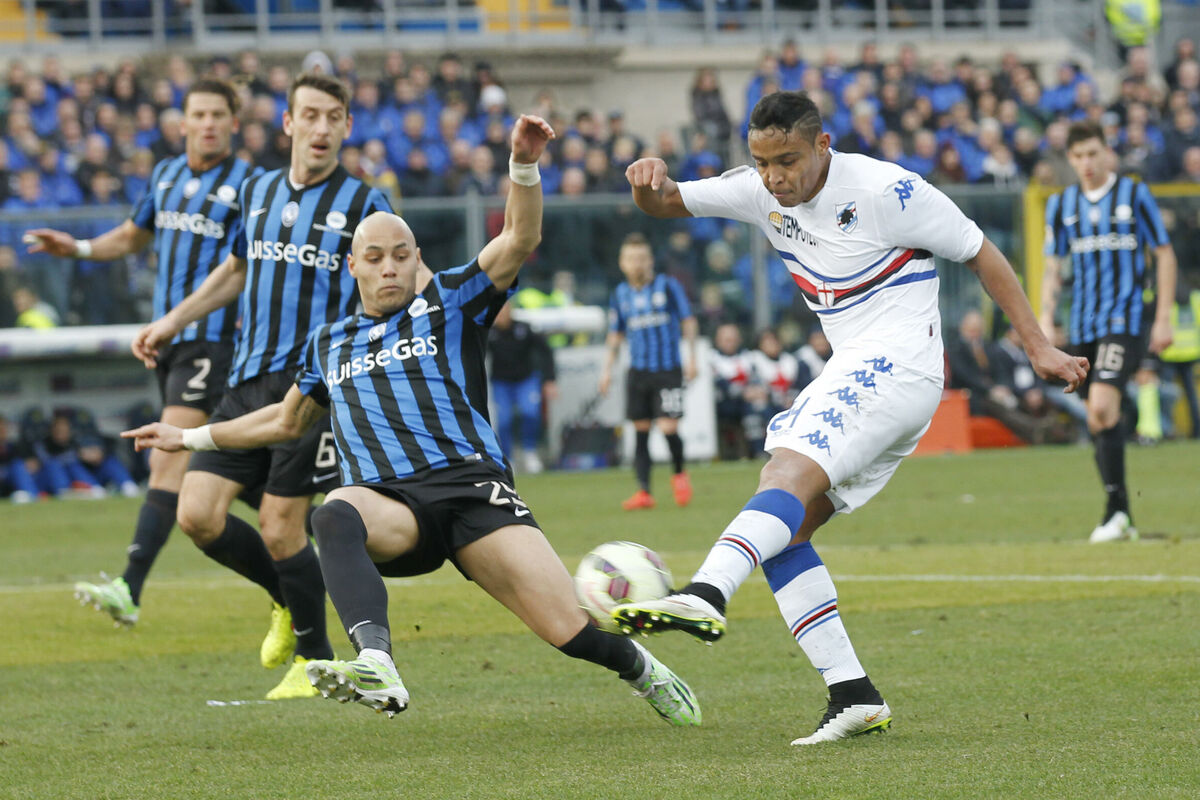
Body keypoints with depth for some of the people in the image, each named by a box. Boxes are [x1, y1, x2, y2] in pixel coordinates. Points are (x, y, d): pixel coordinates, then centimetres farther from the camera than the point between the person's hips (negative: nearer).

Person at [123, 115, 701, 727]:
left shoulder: (449, 304, 15)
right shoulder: (329, 344, 27)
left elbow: (520, 240, 2)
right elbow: (287, 421, 44)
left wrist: (523, 165, -16)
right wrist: (192, 438, 45)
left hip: (470, 484, -2)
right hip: (390, 505, 2)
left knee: (571, 630, -16)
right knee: (335, 515, -38)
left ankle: (638, 667, 20)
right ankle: (376, 667, -59)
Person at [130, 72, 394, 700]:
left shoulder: (364, 203, -2)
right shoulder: (258, 192, 13)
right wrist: (173, 320, 27)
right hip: (248, 381, 5)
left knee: (279, 527, -7)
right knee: (198, 514, -4)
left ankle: (313, 660, 13)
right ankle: (287, 601, 22)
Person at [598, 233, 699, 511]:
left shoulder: (667, 286, -1)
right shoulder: (621, 294, 9)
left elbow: (688, 321, 3)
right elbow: (615, 335, 17)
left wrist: (691, 357, -4)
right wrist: (607, 368, 9)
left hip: (668, 370, -4)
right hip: (638, 371, 4)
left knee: (668, 427, -12)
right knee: (640, 431, 0)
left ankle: (679, 474, 14)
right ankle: (644, 492, 2)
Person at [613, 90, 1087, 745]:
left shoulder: (888, 192, -9)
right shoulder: (761, 193, 9)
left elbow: (980, 254, 0)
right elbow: (665, 205, 11)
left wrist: (1037, 346, 0)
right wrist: (649, 182, -14)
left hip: (896, 366, -8)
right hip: (851, 376, 8)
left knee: (790, 472, -30)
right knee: (781, 532, -3)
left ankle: (705, 595, -53)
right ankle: (853, 696, -6)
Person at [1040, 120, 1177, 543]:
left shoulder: (1134, 194, 0)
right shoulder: (1061, 205, 10)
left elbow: (1165, 254, 3)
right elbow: (1052, 267, 15)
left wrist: (1163, 318, -2)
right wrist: (1046, 320, 2)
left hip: (1126, 319, -5)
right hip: (1082, 325, 5)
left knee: (1102, 405, -22)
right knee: (1098, 420, 6)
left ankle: (1116, 507, -17)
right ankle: (1120, 517, 15)